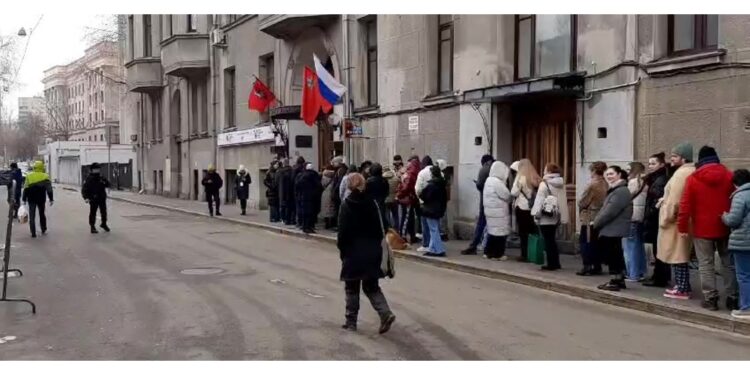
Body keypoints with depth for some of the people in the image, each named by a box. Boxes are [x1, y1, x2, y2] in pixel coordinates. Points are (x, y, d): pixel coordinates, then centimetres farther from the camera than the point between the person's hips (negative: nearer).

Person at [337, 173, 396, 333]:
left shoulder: (346, 205, -11)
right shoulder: (371, 203, 1)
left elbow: (342, 231, -11)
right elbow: (378, 228, 5)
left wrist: (342, 249, 0)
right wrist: (376, 245, 13)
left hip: (353, 252, -4)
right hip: (372, 252, 4)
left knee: (351, 288, 9)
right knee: (371, 287, 12)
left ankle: (351, 321, 14)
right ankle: (386, 313, -7)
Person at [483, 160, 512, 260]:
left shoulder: (489, 180, 11)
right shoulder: (497, 182, -19)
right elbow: (506, 195, -16)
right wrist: (509, 201, 4)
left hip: (491, 210, 10)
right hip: (498, 211, -10)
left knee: (492, 231, 15)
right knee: (499, 232, -2)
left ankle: (488, 252, 19)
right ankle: (497, 254, 2)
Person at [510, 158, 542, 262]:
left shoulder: (521, 177, -8)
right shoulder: (535, 178, 5)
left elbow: (514, 193, -9)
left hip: (522, 208, -5)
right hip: (533, 208, 5)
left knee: (523, 232, 1)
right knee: (532, 231, 10)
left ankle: (525, 255, 1)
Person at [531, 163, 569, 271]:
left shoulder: (544, 184, -14)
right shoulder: (561, 184, 8)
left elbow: (539, 200, -16)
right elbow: (563, 200, 11)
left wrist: (536, 213, -8)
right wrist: (560, 214, 16)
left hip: (546, 217, -7)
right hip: (556, 216, 8)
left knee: (548, 241, -1)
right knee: (552, 240, 16)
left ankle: (551, 264, 1)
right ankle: (556, 263, 19)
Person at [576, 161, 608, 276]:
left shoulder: (592, 185, -18)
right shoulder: (606, 185, 2)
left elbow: (582, 202, -14)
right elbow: (606, 200, 8)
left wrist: (580, 204, 7)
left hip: (589, 218, -7)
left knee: (586, 243, 0)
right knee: (597, 243, 13)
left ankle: (587, 267, 0)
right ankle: (597, 267, 17)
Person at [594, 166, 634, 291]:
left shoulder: (621, 191, -17)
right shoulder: (615, 190, 19)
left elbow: (610, 211, -22)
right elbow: (606, 209, 20)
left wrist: (596, 222, -12)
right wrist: (598, 221, 7)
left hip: (613, 230, -11)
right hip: (612, 229, 11)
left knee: (613, 255, -6)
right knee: (617, 255, 14)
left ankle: (615, 281, -3)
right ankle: (619, 280, 20)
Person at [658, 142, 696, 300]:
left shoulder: (681, 173, -17)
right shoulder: (691, 172, 15)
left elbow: (675, 200, -21)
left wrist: (665, 219, -15)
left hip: (676, 221, -10)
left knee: (677, 256, -5)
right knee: (680, 255, 16)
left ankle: (682, 289, -1)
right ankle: (682, 286, 22)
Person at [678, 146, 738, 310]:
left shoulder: (693, 178, -6)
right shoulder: (729, 175, 0)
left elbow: (685, 205, -8)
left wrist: (682, 227, -1)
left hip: (702, 228, -2)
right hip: (725, 227, 3)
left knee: (706, 265, 3)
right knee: (728, 263, 11)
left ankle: (710, 298, 2)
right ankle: (732, 298, 14)